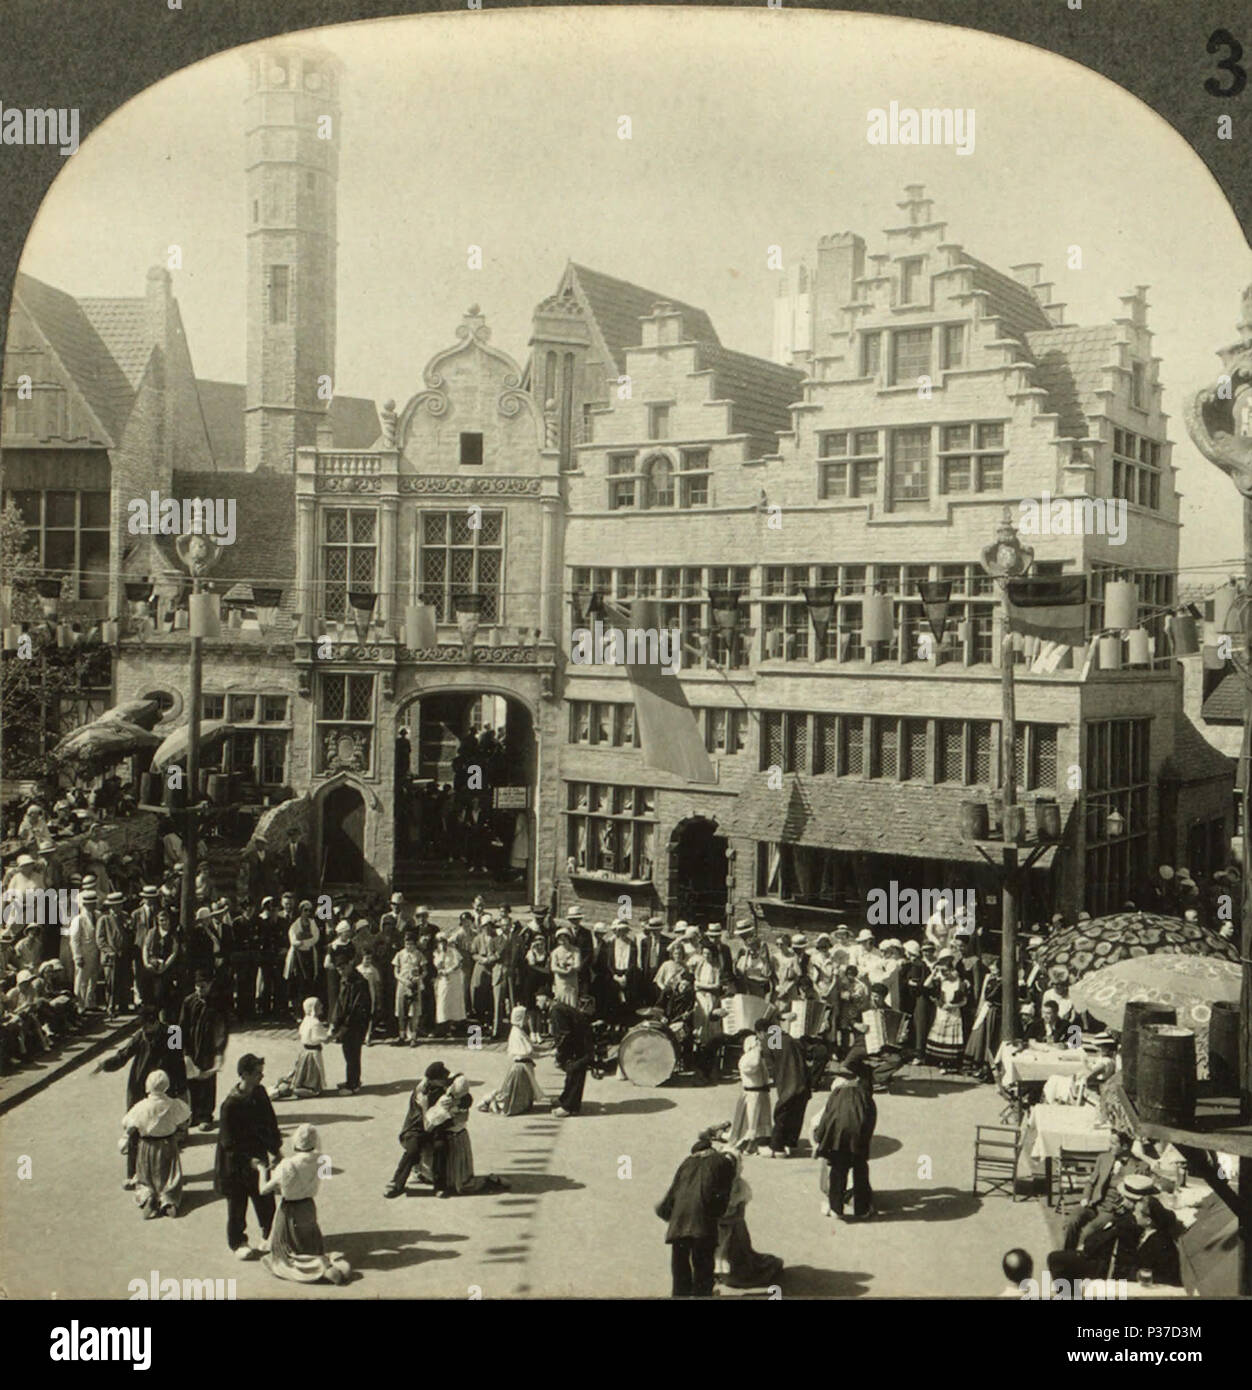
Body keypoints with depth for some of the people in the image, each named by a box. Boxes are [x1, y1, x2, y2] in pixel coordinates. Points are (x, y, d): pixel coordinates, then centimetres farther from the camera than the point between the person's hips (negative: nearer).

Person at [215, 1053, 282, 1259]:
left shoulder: (260, 1093, -6)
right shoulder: (231, 1103, -26)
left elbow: (270, 1123, 8)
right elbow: (230, 1143, -21)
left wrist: (276, 1150, 4)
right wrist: (250, 1162, -23)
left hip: (258, 1156, 6)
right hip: (236, 1163, -6)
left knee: (265, 1198, 15)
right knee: (237, 1204, 11)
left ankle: (270, 1234, 33)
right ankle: (238, 1242, 29)